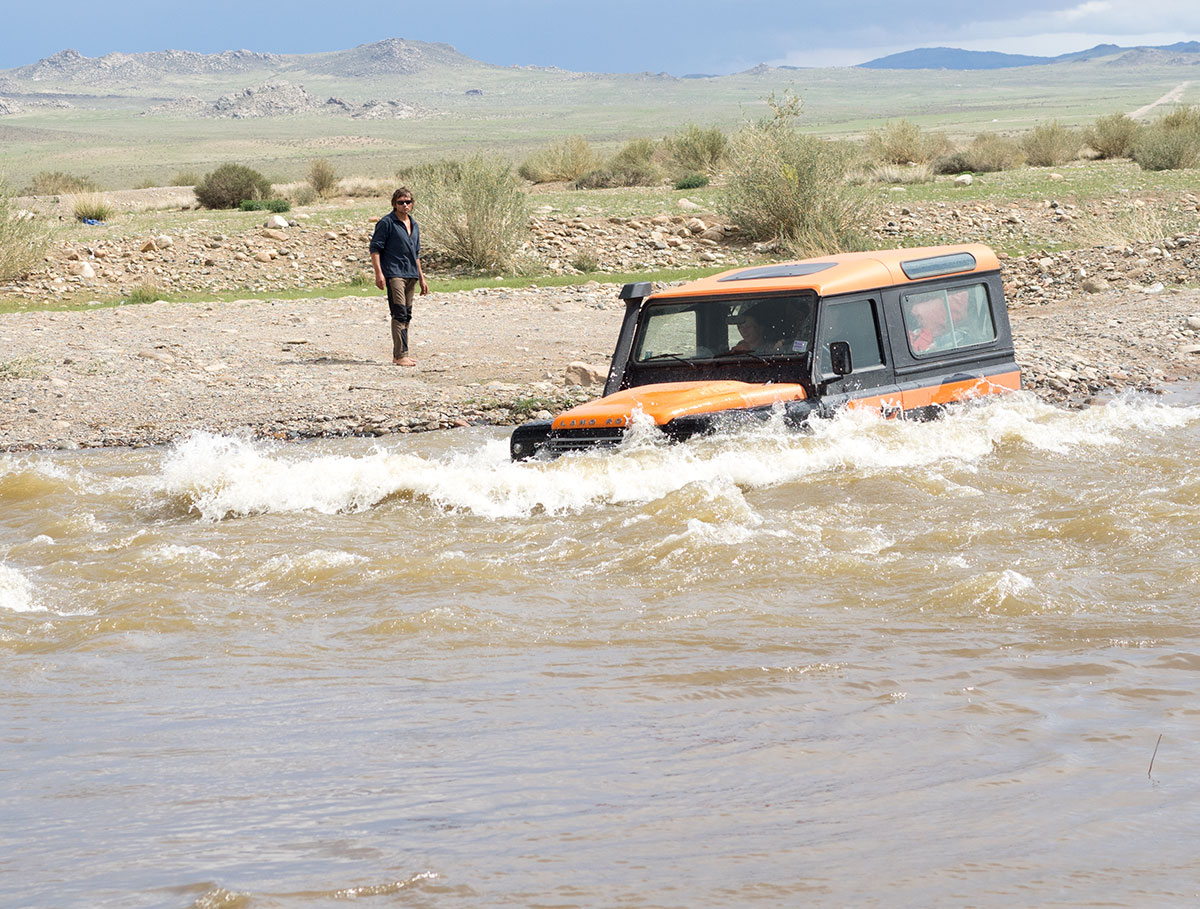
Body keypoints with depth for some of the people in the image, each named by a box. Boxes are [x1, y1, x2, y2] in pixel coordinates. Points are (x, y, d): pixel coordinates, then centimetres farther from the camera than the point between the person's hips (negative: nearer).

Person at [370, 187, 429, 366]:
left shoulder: (414, 225, 18)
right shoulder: (386, 223, -5)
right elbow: (375, 248, -9)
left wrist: (421, 278, 25)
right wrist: (378, 273, -18)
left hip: (411, 275, 8)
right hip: (394, 274, -8)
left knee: (406, 315, 9)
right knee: (399, 314, -14)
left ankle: (399, 354, 16)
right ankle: (400, 355, -18)